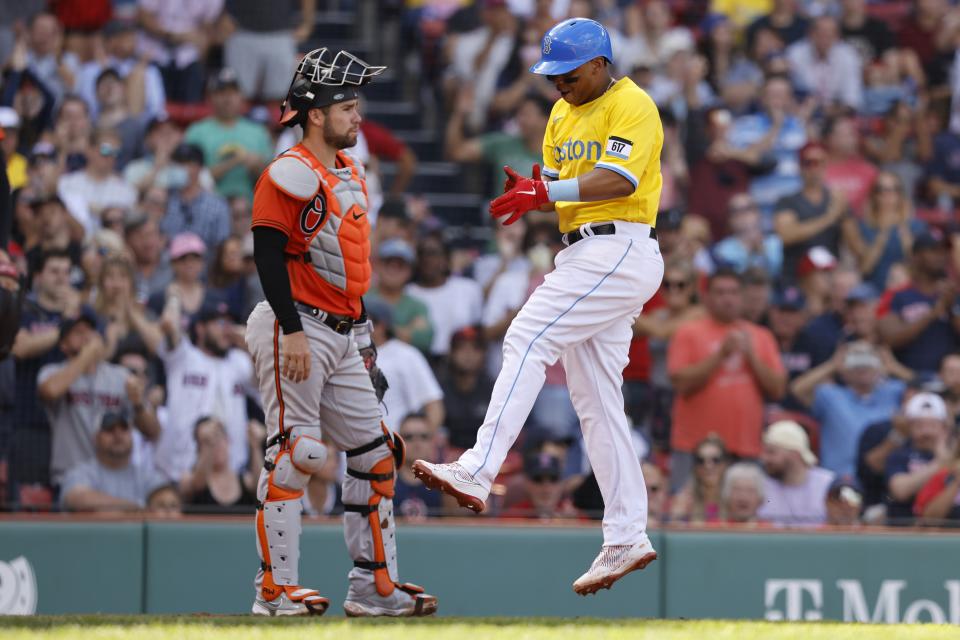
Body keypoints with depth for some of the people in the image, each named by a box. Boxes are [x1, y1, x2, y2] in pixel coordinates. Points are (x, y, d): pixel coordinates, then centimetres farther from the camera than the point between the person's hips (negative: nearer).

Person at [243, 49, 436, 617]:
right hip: (298, 331, -10)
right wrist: (293, 331, -24)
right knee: (292, 455, -9)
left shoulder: (350, 172, 18)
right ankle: (276, 589, -6)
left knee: (375, 454, 8)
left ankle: (375, 586, 13)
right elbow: (269, 254, -18)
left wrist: (361, 326, 23)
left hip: (342, 336, 10)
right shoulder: (291, 174, -12)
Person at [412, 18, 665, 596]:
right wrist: (527, 192, -6)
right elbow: (554, 183, 18)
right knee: (595, 399, 7)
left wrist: (547, 194, -31)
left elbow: (620, 180, -23)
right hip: (584, 256, 10)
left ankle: (478, 472, -30)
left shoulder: (633, 106, -9)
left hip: (619, 249, -10)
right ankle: (627, 537, 7)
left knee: (528, 341, -21)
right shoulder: (563, 114, 19)